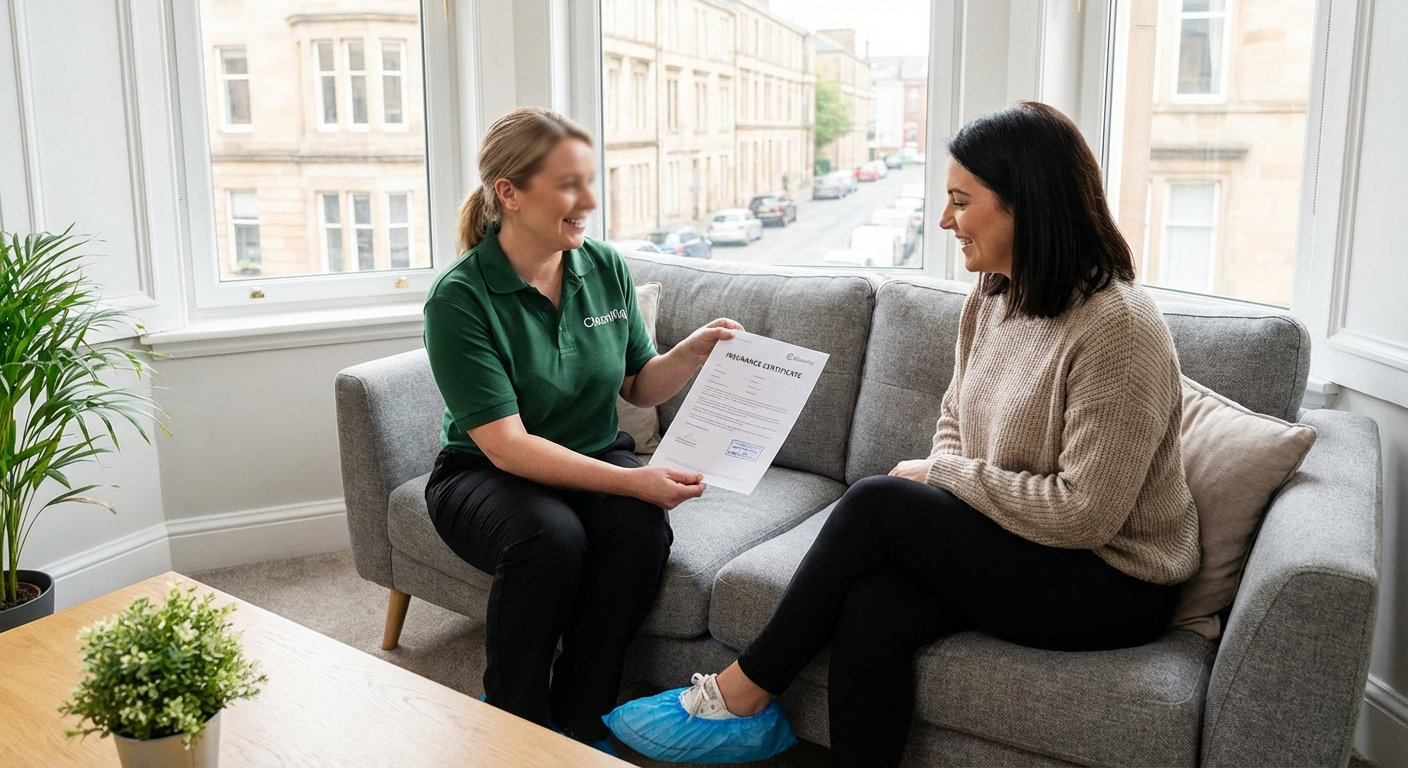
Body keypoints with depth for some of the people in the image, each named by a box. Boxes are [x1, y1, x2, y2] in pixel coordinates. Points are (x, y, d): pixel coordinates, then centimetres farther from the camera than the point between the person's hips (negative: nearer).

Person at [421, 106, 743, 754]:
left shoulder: (606, 269, -2)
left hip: (596, 458, 4)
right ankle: (512, 723, -9)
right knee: (551, 535, -35)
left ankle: (580, 718, -10)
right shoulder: (460, 299, -18)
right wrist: (630, 480, -32)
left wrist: (692, 352, -13)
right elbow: (506, 444, -23)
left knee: (644, 526, -28)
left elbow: (639, 387, 8)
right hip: (485, 475, -4)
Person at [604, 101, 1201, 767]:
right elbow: (954, 423, 16)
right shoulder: (990, 295, 4)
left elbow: (1085, 513, -23)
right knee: (871, 609, -23)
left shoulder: (1118, 326, -21)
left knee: (876, 502, -21)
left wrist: (941, 474, -14)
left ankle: (744, 692, -4)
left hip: (1115, 586, -6)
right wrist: (941, 474, -6)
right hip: (1014, 545, 7)